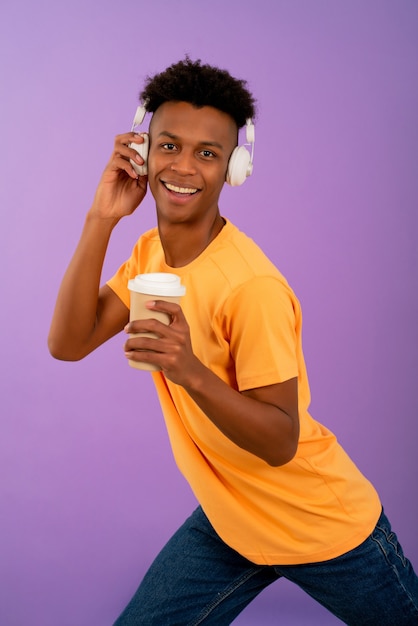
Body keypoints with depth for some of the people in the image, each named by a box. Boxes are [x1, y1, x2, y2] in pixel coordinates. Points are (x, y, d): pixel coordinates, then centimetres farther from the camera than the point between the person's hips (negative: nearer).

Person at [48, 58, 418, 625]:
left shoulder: (252, 286, -28)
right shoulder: (149, 251, -4)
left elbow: (281, 442, -25)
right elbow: (68, 343, -14)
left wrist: (191, 372, -41)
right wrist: (101, 221, -20)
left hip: (327, 529, -5)